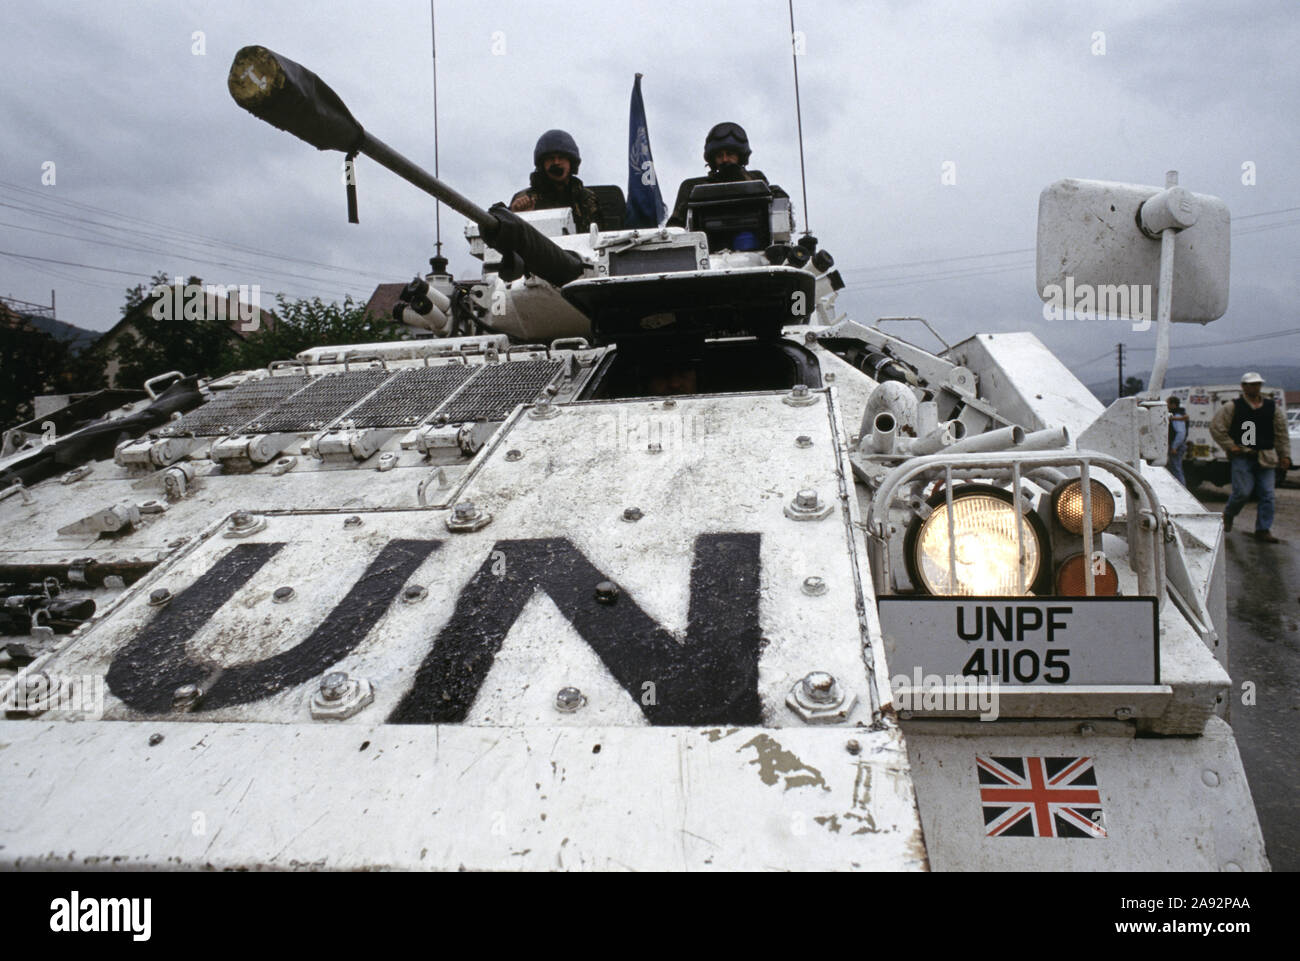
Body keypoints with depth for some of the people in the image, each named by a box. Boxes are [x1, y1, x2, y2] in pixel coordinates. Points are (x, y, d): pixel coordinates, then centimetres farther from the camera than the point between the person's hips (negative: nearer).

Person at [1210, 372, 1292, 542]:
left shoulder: (1271, 407, 11)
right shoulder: (1233, 407, -1)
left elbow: (1281, 433, 15)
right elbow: (1216, 428, 0)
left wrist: (1285, 455, 10)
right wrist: (1230, 446, -6)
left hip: (1266, 458, 4)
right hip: (1242, 457, -4)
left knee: (1267, 494, -1)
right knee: (1242, 492, -8)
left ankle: (1263, 530, 5)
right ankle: (1228, 514, 23)